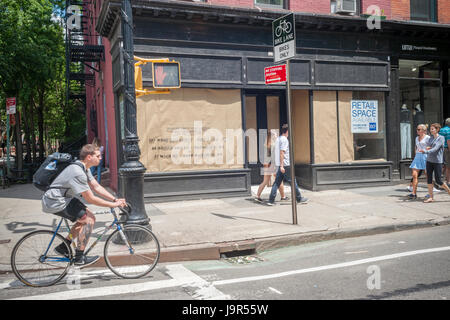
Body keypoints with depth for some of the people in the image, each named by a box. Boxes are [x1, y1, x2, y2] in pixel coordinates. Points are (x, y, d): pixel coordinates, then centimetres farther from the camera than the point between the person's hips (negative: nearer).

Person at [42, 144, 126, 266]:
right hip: (56, 203, -10)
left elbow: (97, 187, 8)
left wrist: (115, 199, 0)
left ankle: (63, 247, 19)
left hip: (63, 198, 10)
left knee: (85, 218, 11)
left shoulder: (84, 168, 7)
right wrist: (113, 205, -18)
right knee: (89, 220, -14)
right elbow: (90, 199, -24)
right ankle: (79, 258, -6)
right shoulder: (78, 172, -26)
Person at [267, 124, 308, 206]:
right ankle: (299, 198, 11)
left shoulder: (278, 139, 16)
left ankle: (271, 200, 1)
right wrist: (282, 166, -22)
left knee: (277, 182, 5)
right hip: (285, 165, -9)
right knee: (293, 182, 2)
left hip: (279, 165, 9)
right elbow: (282, 153, -20)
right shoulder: (284, 140, -12)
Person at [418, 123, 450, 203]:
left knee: (438, 181, -3)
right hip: (429, 160, 6)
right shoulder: (431, 138, 12)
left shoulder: (441, 138, -7)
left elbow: (435, 149, -19)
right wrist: (427, 148, -5)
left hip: (437, 161, -6)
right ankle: (431, 197, 5)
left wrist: (425, 151, -30)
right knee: (429, 178, 1)